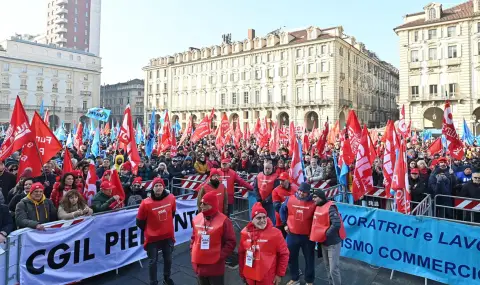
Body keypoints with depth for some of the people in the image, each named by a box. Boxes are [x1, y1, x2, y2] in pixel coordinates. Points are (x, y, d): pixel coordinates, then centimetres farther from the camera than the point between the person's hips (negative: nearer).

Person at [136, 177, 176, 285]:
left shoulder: (171, 198, -10)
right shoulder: (146, 203, -20)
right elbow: (140, 221, -7)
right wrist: (148, 231, 3)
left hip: (168, 235, 4)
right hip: (152, 238, -3)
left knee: (168, 259, 19)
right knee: (153, 261, 8)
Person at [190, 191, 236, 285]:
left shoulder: (223, 220, -15)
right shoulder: (197, 218, 3)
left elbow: (231, 242, -11)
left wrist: (220, 255, -14)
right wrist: (192, 250, 7)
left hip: (215, 266, -5)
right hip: (199, 264, 6)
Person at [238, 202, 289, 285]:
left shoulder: (275, 233, -12)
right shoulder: (245, 232, -2)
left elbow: (284, 254, -6)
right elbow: (241, 253, 8)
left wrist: (280, 274, -4)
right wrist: (242, 272, 13)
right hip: (249, 278, 4)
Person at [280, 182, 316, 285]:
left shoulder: (313, 203, -14)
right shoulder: (290, 199, -7)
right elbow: (282, 210, 10)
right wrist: (285, 224, 6)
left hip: (308, 236, -2)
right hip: (292, 234, 2)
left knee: (309, 259, 14)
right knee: (292, 257, 17)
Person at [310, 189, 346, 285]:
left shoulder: (330, 207, -19)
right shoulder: (318, 207, 6)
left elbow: (336, 224, -28)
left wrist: (326, 234, -21)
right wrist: (317, 236, 7)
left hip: (333, 243, -8)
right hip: (323, 242, 8)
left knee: (333, 269, -4)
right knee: (327, 267, 19)